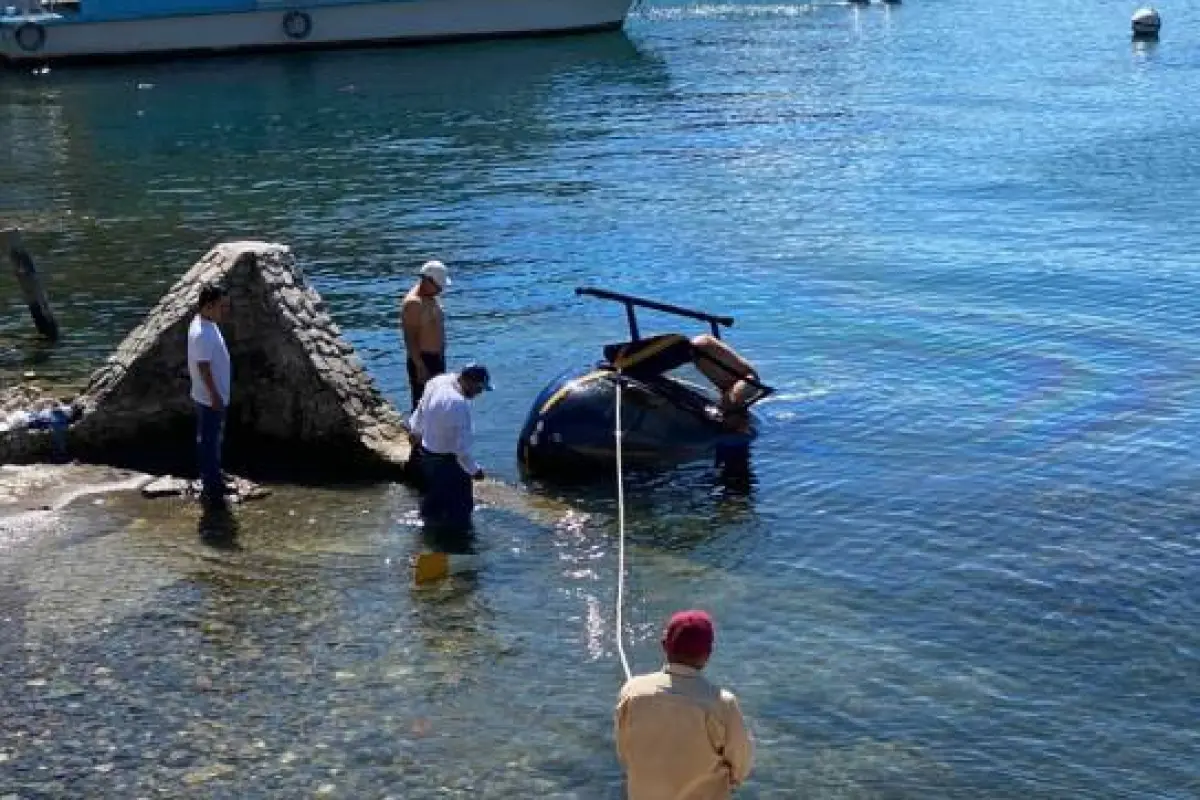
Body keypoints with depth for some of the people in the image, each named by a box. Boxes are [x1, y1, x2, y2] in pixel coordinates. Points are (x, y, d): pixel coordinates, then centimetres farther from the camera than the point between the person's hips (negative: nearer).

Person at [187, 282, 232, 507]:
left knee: (213, 439, 21)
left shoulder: (207, 324, 6)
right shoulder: (202, 334, -26)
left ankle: (214, 478, 34)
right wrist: (215, 396, -20)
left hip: (215, 396, 10)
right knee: (209, 441, 0)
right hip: (210, 398, -10)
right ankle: (210, 488, 9)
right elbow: (204, 368, -24)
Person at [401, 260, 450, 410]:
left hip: (436, 359, 10)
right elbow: (410, 339, -23)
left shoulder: (431, 297, 10)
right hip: (422, 361, -10)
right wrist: (420, 367, -25)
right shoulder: (413, 303, -20)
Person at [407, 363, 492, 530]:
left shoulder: (436, 382, -7)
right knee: (460, 507, 8)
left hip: (426, 453, 9)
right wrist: (474, 469, -16)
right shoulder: (459, 404, -33)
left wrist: (414, 430, 30)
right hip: (448, 461, -9)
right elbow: (461, 446, -29)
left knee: (434, 496, 29)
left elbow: (420, 410, 12)